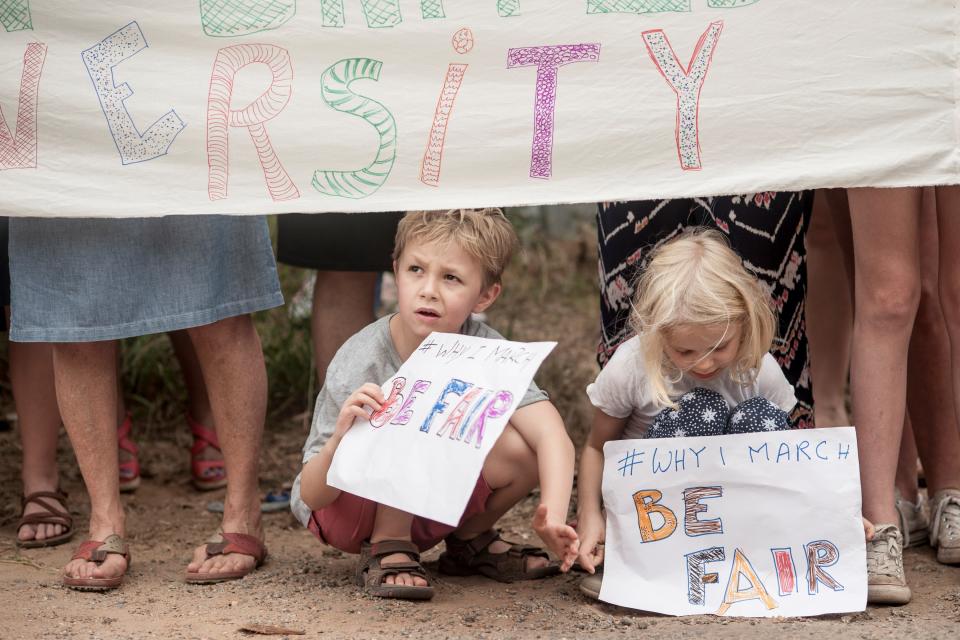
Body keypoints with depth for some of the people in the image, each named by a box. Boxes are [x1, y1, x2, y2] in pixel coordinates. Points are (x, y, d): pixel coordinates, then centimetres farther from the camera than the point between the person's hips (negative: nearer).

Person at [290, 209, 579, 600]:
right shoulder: (359, 365, -27)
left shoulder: (484, 348, -18)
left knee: (520, 451, -22)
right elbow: (312, 497, -26)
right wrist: (341, 440, -48)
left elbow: (552, 435, -27)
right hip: (346, 506, -4)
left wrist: (553, 516, -45)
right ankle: (386, 552, -13)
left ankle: (470, 539, 8)